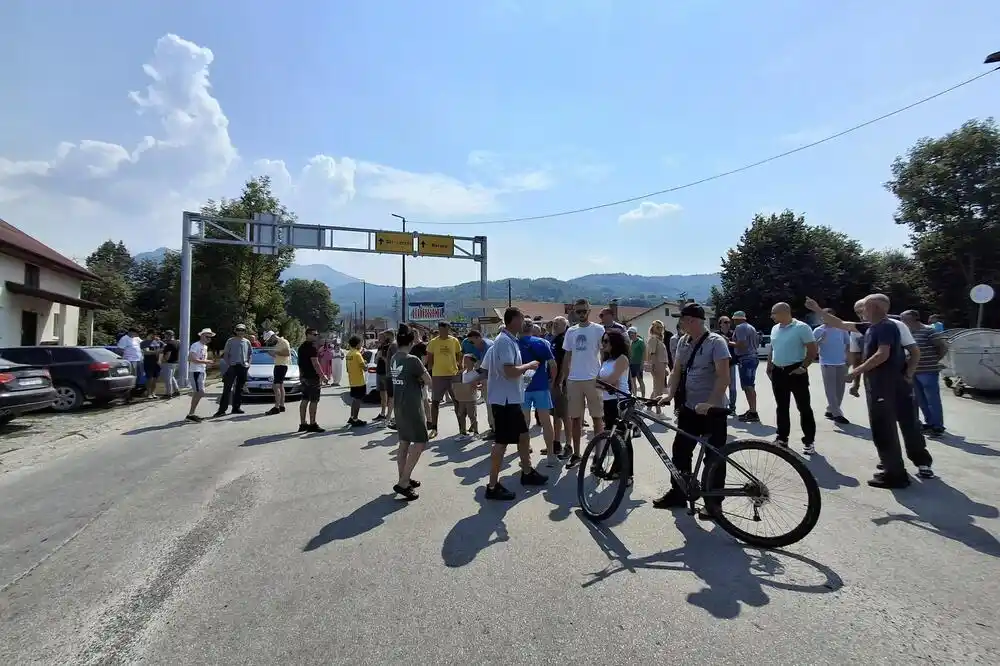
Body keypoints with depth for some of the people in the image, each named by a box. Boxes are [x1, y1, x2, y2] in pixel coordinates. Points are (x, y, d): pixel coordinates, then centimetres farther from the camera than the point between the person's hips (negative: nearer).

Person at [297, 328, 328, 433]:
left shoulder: (301, 347, 16)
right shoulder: (312, 347, -14)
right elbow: (315, 363, -20)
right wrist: (323, 376, -17)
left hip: (304, 377, 10)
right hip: (312, 377, -10)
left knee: (304, 400, 11)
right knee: (314, 401, -5)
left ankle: (302, 424, 15)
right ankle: (312, 424, -4)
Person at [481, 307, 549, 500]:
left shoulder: (507, 340, 14)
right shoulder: (506, 342, -19)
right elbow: (510, 371, -28)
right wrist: (529, 365, -11)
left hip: (511, 398, 10)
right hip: (505, 399, -10)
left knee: (523, 435, 19)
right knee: (502, 442, -4)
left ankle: (527, 472, 34)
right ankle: (493, 486, 5)